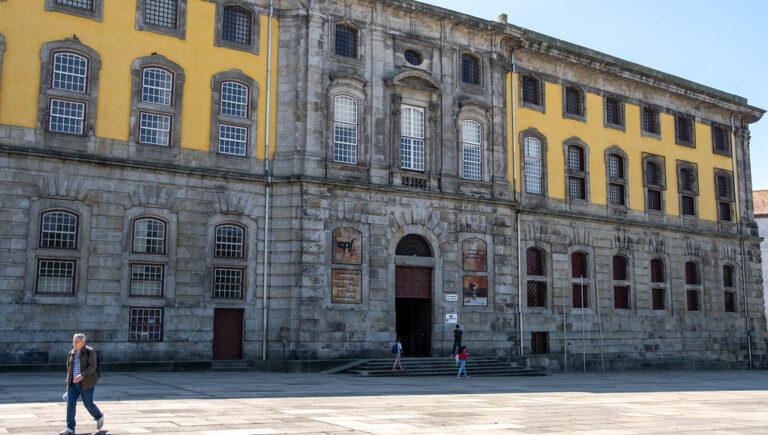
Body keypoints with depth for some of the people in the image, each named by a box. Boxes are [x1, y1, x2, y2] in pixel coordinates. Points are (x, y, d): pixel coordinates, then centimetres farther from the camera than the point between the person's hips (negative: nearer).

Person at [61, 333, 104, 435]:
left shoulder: (90, 351, -8)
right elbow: (69, 370, 16)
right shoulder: (71, 354, 9)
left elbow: (92, 366, -16)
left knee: (88, 404, -2)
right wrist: (68, 383, 16)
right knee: (70, 403, -5)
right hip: (74, 383, 5)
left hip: (86, 382, -5)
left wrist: (82, 376, -28)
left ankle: (99, 417, 25)